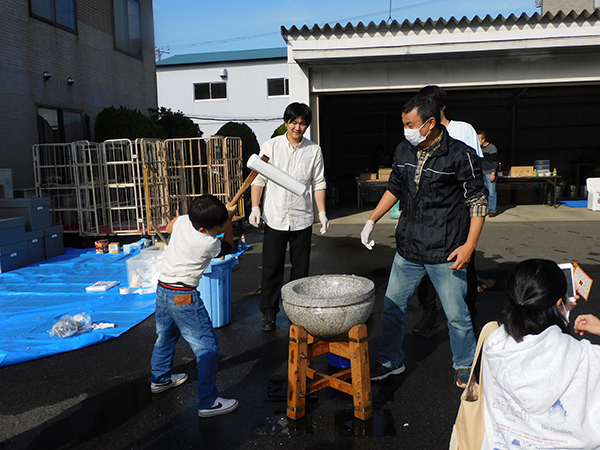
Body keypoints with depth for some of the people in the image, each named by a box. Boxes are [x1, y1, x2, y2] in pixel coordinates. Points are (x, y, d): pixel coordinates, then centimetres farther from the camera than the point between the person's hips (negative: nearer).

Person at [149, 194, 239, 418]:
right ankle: (208, 402, 5)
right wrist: (229, 218, 7)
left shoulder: (182, 221, -4)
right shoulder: (208, 243, -20)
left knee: (165, 336, 28)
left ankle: (159, 379, 49)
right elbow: (228, 247, 2)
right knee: (207, 347, 0)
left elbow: (169, 228, 21)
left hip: (162, 289, 9)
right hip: (183, 297, -9)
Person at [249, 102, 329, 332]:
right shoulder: (271, 146, 1)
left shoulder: (314, 150, 3)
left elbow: (318, 183, 6)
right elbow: (259, 178, 2)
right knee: (272, 268, 4)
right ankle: (269, 313, 18)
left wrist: (322, 212, -2)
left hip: (302, 220, 1)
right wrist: (255, 207, -9)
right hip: (275, 218, -1)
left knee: (301, 268, 10)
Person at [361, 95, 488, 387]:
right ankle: (390, 361, 32)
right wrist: (372, 220, 10)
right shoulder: (403, 151, 5)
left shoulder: (461, 155, -11)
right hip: (408, 249, 5)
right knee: (392, 307, 12)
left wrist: (469, 246, -15)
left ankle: (465, 366, 33)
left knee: (456, 314, 8)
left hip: (446, 253, -5)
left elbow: (477, 202, -8)